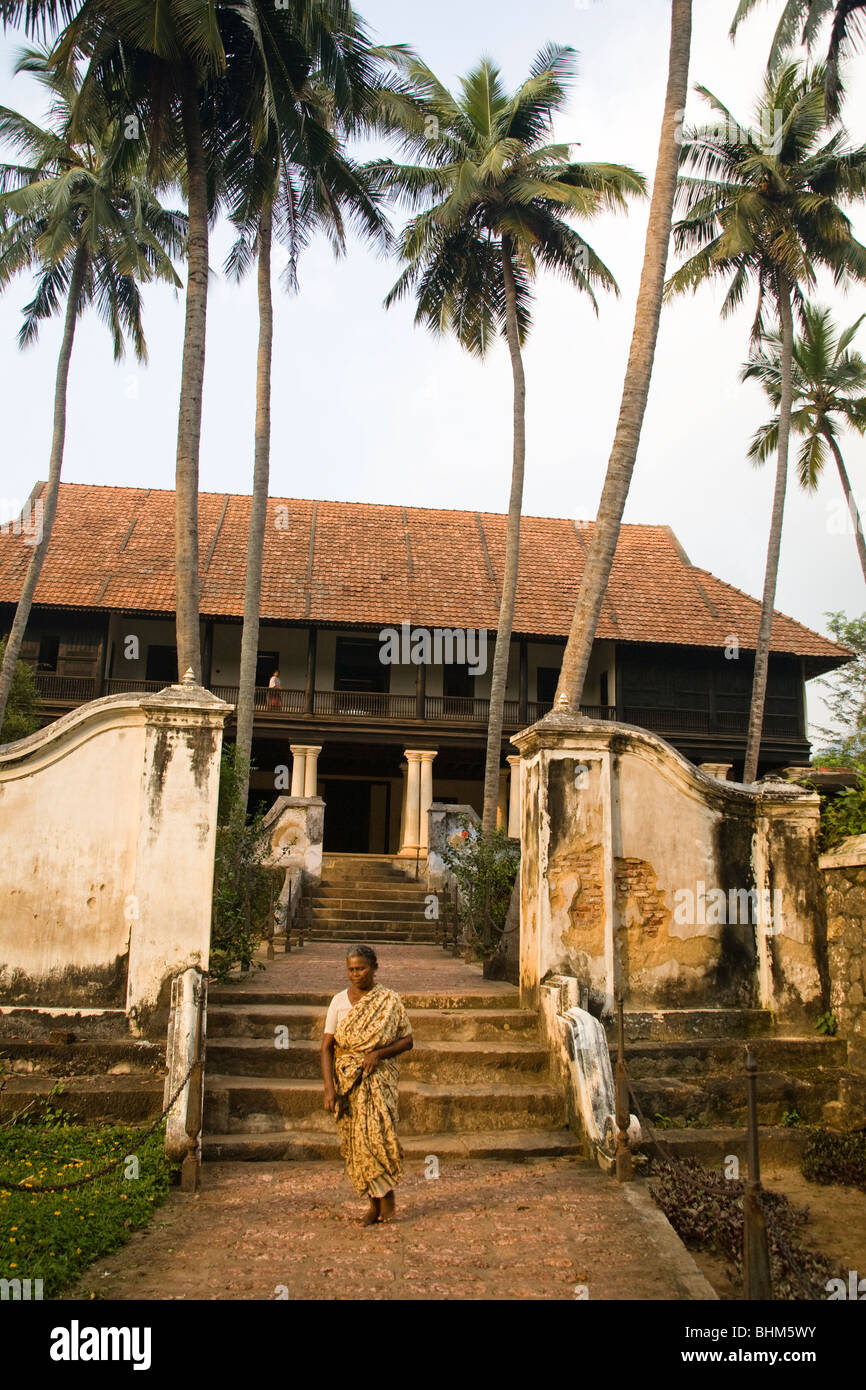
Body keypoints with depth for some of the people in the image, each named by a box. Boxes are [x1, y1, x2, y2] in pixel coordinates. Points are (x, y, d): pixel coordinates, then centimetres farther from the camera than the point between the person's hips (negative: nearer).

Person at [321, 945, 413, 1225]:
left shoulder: (390, 1001, 0)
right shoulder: (339, 1001, 2)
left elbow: (407, 1040, 4)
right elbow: (326, 1047, 0)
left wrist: (379, 1053, -13)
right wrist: (329, 1087, -10)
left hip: (378, 1077, -2)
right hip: (346, 1079, 2)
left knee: (375, 1132, -17)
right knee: (355, 1141, 2)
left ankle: (386, 1194, 2)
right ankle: (374, 1202, 15)